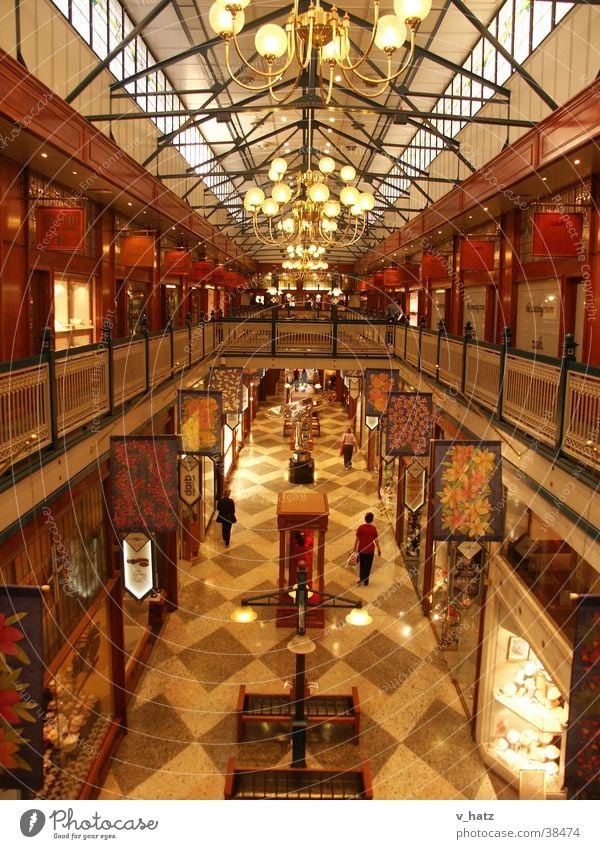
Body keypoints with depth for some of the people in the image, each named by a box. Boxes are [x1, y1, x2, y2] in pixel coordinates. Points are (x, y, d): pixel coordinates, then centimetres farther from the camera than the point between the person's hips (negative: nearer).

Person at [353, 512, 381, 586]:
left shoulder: (360, 527, -12)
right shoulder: (373, 528, -14)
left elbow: (357, 539, -6)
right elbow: (376, 540, -8)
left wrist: (355, 548, 6)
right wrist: (379, 549, 4)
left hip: (361, 549, 1)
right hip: (370, 549, -1)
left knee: (362, 564, 19)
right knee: (368, 565, 13)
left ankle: (361, 579, 24)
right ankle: (366, 580, 19)